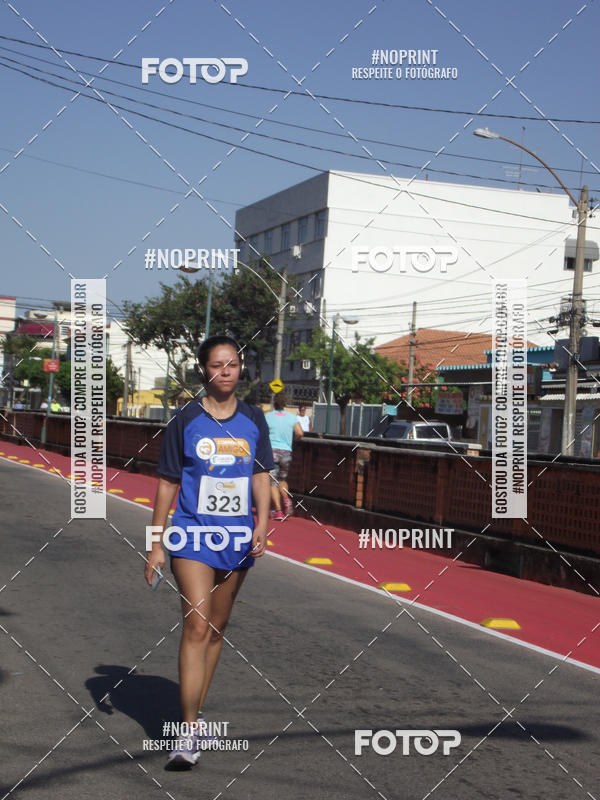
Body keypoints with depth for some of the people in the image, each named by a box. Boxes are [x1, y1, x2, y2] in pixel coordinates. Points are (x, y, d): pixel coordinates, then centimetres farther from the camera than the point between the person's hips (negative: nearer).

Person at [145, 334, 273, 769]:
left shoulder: (253, 419, 6)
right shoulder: (186, 420, -3)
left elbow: (261, 475, 11)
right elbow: (168, 482, 1)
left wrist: (261, 525, -4)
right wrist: (157, 543, 0)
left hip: (238, 537, 4)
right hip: (193, 534, -3)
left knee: (217, 628, 12)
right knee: (197, 625, -14)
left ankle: (195, 712, 27)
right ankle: (190, 732, -14)